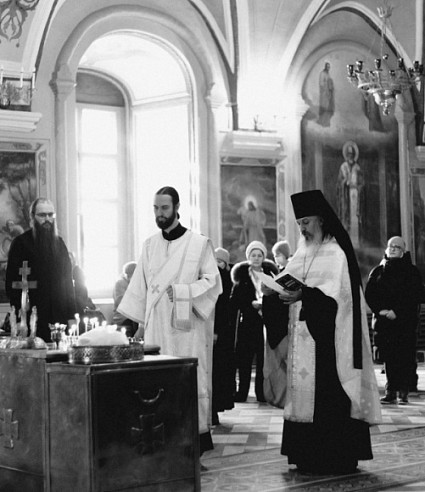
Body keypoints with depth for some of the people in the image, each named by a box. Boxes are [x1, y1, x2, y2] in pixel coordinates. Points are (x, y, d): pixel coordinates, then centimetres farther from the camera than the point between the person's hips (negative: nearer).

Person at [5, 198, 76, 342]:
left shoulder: (59, 242, 14)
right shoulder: (20, 243, 0)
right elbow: (12, 282, -3)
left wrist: (71, 315, 7)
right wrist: (19, 313, -12)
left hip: (60, 317, 4)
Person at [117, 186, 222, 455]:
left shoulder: (199, 243, -1)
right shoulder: (150, 245, 13)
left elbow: (212, 282, -4)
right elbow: (141, 286, 16)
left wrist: (181, 291, -16)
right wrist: (140, 321, 12)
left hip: (188, 325, -4)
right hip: (156, 327, 4)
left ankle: (198, 431, 2)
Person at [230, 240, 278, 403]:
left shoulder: (270, 275, 11)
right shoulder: (242, 276, 6)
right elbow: (234, 301, -1)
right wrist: (252, 304, -13)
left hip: (265, 322, 1)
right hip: (247, 322, -1)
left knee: (264, 359, -2)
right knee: (245, 358, -4)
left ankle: (262, 393, 4)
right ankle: (242, 392, 1)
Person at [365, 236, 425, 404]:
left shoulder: (411, 271, 6)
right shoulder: (377, 271, 13)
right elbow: (369, 294, 9)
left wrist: (397, 312, -13)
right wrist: (380, 310, -8)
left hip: (405, 321, -2)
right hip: (383, 320, 2)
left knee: (404, 357, -6)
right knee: (388, 357, -2)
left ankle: (403, 392, 0)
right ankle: (391, 392, 1)